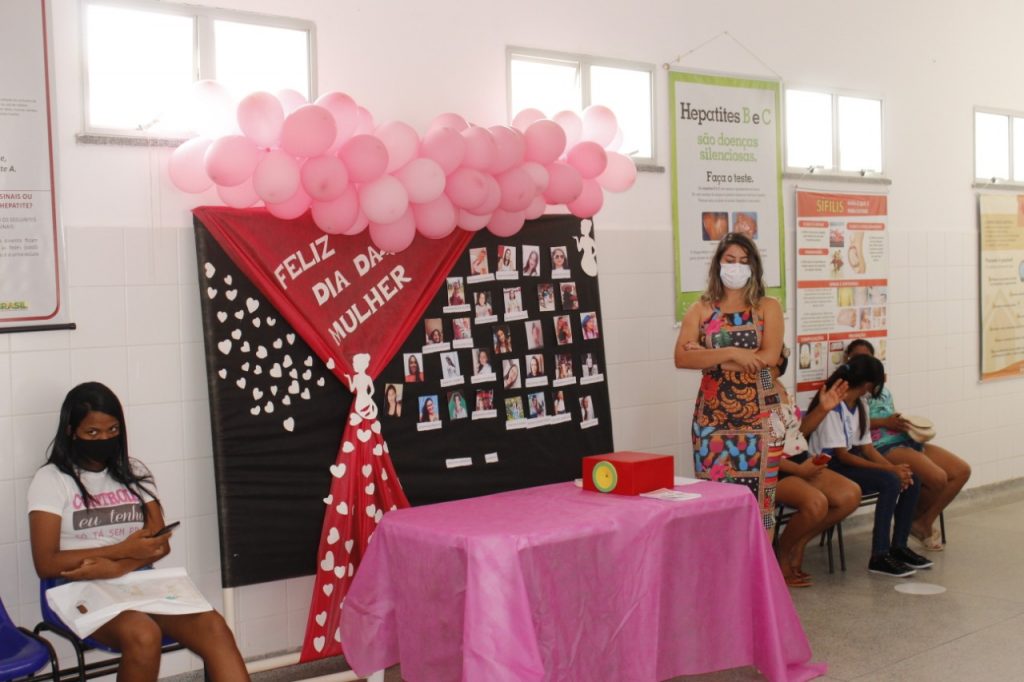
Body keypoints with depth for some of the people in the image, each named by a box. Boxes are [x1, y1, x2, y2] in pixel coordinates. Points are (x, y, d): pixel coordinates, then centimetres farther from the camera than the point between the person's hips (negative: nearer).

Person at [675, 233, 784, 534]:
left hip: (758, 415, -1)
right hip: (713, 416, 1)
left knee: (758, 496, 0)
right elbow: (681, 357, -6)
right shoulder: (701, 310, 8)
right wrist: (731, 353, -16)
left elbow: (769, 356, -9)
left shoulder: (767, 307, 6)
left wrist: (710, 357, -8)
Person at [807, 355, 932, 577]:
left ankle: (898, 547, 6)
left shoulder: (860, 406, 10)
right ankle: (879, 557, -21)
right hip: (830, 467, -9)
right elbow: (841, 455, -21)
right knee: (890, 482, -26)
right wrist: (890, 470, -21)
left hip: (852, 460, 9)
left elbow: (866, 446, 9)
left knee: (911, 481, -5)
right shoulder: (832, 407, -19)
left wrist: (894, 467, -10)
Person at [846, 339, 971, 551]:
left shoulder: (883, 389, 24)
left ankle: (924, 522, 5)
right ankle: (917, 519, 7)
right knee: (937, 478, -26)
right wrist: (885, 422, -20)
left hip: (906, 440, 9)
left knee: (962, 470, -1)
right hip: (882, 446, -9)